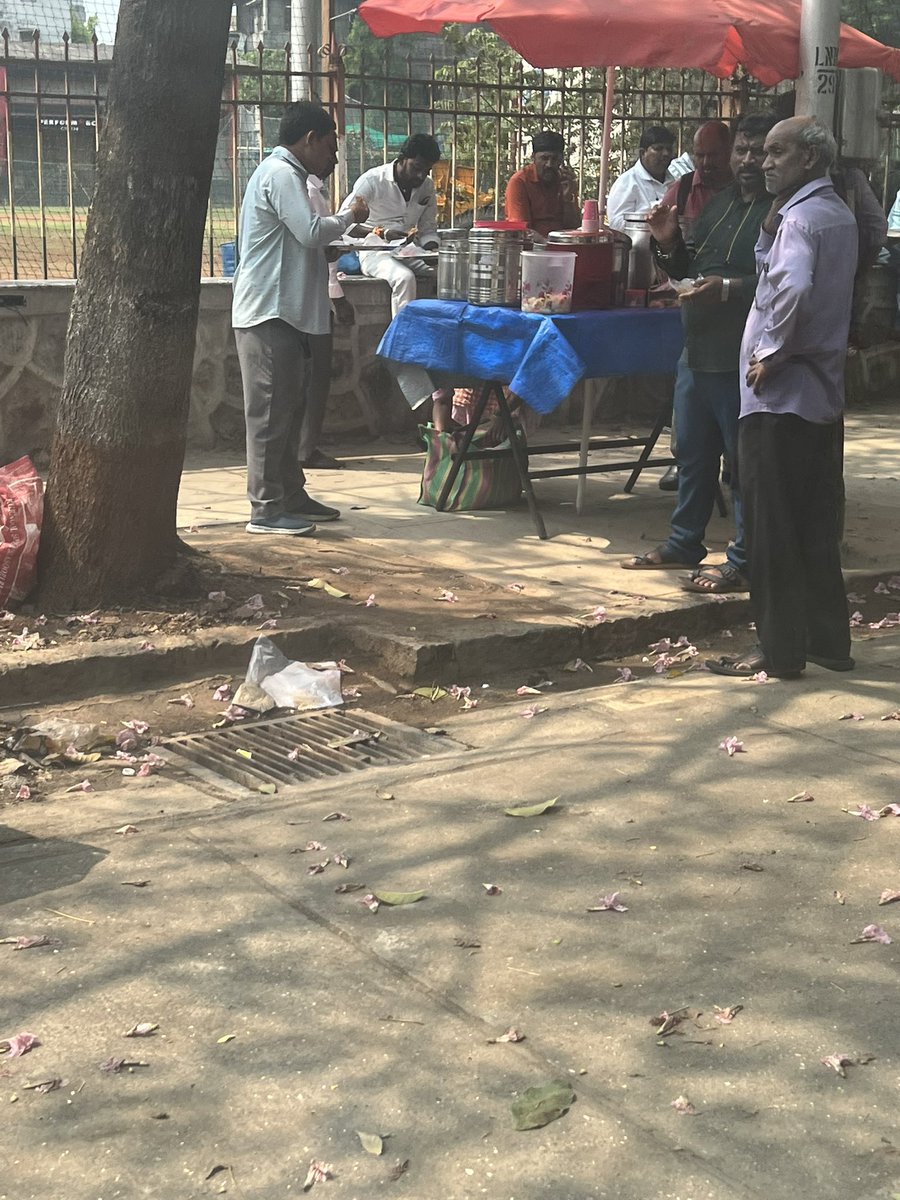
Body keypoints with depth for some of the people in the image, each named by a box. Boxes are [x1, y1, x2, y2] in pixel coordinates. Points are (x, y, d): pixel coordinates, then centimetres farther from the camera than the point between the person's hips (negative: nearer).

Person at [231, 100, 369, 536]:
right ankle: (266, 509, -4)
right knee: (270, 413, -8)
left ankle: (292, 496, 21)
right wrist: (349, 217, -7)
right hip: (269, 314, -11)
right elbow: (311, 231, -22)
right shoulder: (280, 175, -13)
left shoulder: (282, 172, 21)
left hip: (283, 313, 11)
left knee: (289, 409, 14)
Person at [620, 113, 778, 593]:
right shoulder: (719, 202, 15)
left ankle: (744, 563, 8)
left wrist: (728, 289, -28)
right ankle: (684, 543, 33)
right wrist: (669, 244, 6)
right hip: (697, 352, 9)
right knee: (693, 453, 19)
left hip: (741, 362, -9)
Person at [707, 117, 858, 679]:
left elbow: (793, 288, -33)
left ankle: (780, 650, 4)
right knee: (817, 526, 15)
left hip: (781, 395, -9)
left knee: (773, 528, -2)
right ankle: (828, 641, 21)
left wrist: (772, 354, -22)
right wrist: (771, 225, 11)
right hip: (824, 394, 9)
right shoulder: (838, 214, 15)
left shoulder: (802, 216, -16)